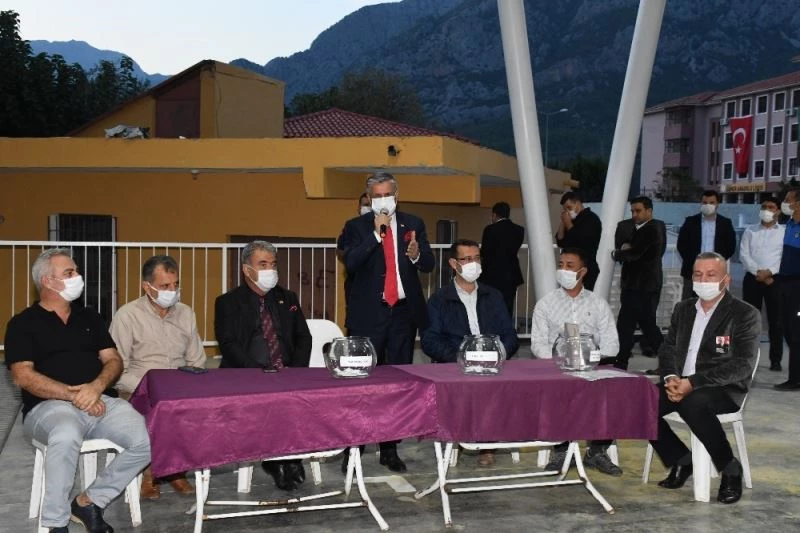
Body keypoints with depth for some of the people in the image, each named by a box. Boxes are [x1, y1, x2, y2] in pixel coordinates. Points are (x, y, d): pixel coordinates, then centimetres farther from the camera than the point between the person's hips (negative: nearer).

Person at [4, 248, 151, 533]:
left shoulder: (89, 316, 20)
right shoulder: (23, 324, 7)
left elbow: (113, 360, 12)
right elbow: (23, 376, -6)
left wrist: (96, 387, -11)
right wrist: (74, 395, -16)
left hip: (101, 400, 4)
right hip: (50, 405, -4)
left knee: (149, 440, -22)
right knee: (66, 436, -40)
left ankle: (89, 501, -4)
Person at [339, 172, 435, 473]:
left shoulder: (413, 224, 10)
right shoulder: (356, 227, 2)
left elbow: (429, 264, 7)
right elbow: (351, 262, -13)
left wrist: (416, 254, -14)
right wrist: (377, 233, -17)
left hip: (404, 312, 3)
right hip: (368, 314, -3)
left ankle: (390, 449, 17)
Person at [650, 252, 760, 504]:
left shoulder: (745, 314, -5)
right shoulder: (683, 309, 15)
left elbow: (742, 365, -14)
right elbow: (668, 349, 15)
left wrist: (693, 383, -24)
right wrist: (671, 377, -10)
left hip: (724, 390, -6)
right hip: (681, 385, 6)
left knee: (692, 403, -38)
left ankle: (730, 469, -16)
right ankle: (682, 460, 2)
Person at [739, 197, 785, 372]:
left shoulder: (785, 231, 5)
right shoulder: (750, 231, 12)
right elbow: (743, 255, 1)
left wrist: (769, 272, -14)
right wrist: (758, 272, -11)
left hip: (775, 280, -2)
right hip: (752, 278, 2)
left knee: (776, 321, -1)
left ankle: (776, 360, 4)